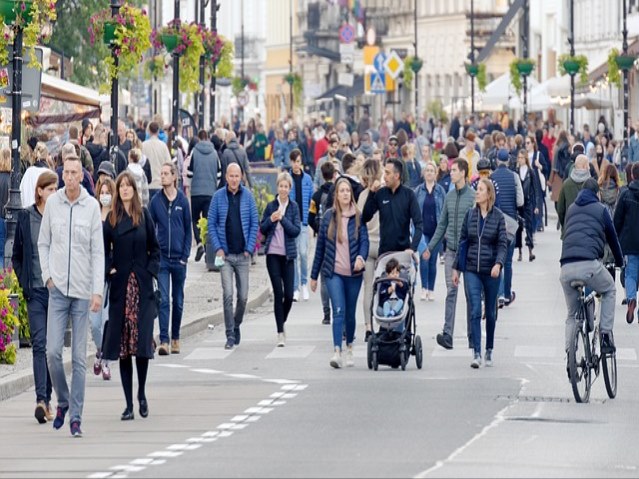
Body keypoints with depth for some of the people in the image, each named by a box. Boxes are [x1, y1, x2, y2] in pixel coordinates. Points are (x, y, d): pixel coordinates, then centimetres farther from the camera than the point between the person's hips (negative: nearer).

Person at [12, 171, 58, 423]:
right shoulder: (25, 216, 3)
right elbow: (17, 256, 11)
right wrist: (25, 284, 2)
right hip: (36, 291, 0)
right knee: (39, 343, -10)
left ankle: (47, 399, 15)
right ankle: (41, 399, -17)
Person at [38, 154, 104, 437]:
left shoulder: (92, 206, -1)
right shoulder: (52, 203, 3)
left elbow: (98, 252, -1)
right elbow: (43, 243, 11)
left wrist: (98, 291, -7)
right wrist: (47, 275, 0)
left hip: (83, 291, -1)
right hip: (57, 289, 1)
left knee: (79, 357, 0)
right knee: (52, 352, -7)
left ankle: (76, 415, 6)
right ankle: (63, 401, 16)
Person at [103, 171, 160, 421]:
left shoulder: (144, 215, 5)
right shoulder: (111, 218, 5)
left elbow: (154, 248, 9)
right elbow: (104, 250, 8)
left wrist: (151, 271, -3)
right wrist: (109, 270, -6)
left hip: (142, 286, -1)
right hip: (120, 286, 1)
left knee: (142, 341, -7)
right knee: (123, 345, 0)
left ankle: (141, 394, 13)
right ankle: (128, 403, 5)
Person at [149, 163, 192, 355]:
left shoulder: (182, 201, 1)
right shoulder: (156, 201, 1)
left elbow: (188, 229, 5)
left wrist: (185, 255, -2)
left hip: (179, 258, 1)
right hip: (162, 258, -1)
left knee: (178, 301, 10)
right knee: (163, 300, -9)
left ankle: (175, 338, 23)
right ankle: (164, 341, -13)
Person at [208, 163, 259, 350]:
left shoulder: (248, 196, 2)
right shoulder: (218, 196, -1)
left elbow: (255, 223, 5)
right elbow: (211, 224, 3)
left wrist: (249, 248, -3)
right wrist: (218, 248, -6)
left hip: (243, 255, 1)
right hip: (225, 254, -1)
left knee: (243, 297, 5)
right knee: (228, 295, -10)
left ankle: (236, 325, 27)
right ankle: (230, 335, -5)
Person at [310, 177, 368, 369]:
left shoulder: (358, 217, 2)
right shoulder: (329, 216, 3)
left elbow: (364, 240, -6)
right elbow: (320, 245, 7)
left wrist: (361, 257, -29)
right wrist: (314, 275, 9)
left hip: (353, 273, 1)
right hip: (333, 272, -1)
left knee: (350, 313, 12)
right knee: (338, 311, -15)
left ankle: (349, 348, 31)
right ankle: (337, 352, -21)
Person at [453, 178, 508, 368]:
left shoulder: (498, 216, -3)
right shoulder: (470, 214, 5)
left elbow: (502, 243, -7)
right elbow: (463, 241, 10)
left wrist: (498, 264, -23)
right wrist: (456, 267, 9)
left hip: (491, 271, -1)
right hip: (472, 270, 1)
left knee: (490, 312, 9)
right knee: (475, 311, -10)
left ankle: (489, 351, 23)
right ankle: (476, 353, -13)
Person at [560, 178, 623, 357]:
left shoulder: (571, 209, 25)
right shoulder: (600, 209, 13)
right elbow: (612, 237, 21)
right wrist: (620, 262, 38)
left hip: (566, 268, 4)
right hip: (589, 265, -4)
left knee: (571, 315, 20)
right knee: (610, 290, 27)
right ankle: (606, 335, 14)